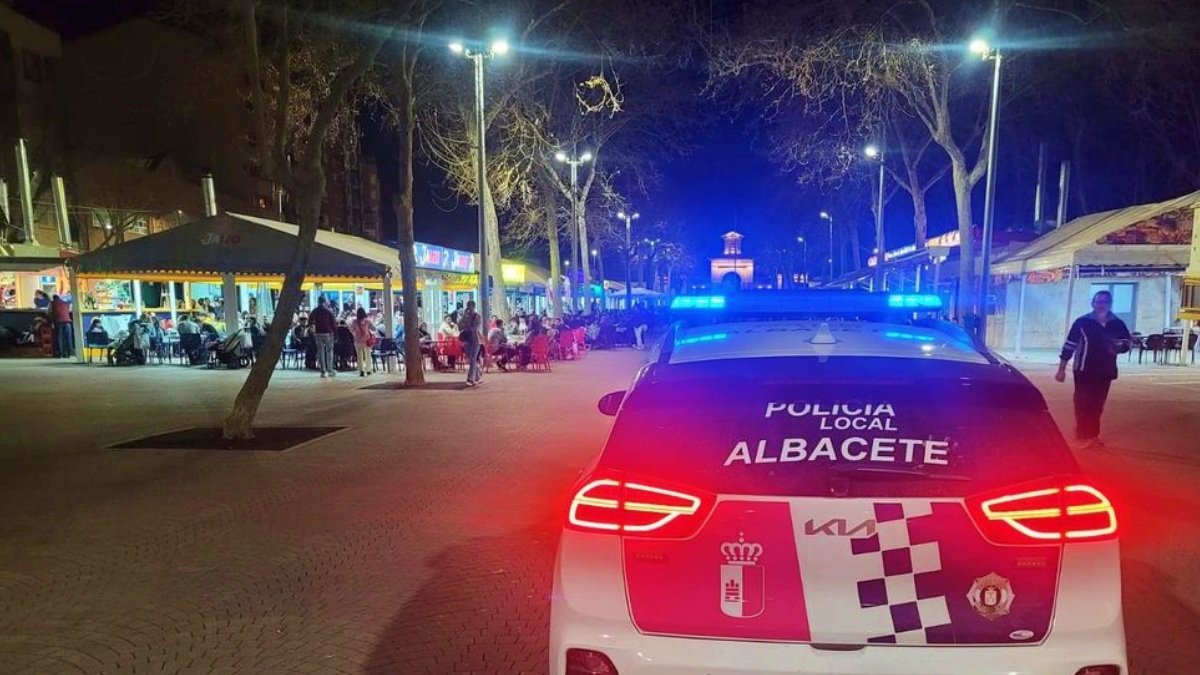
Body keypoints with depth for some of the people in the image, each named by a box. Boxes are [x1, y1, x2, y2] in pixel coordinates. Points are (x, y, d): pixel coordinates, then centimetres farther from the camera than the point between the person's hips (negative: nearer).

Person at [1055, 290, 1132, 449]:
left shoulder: (1118, 324, 5)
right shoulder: (1082, 322, -5)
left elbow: (1126, 343, 16)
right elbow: (1069, 346, -4)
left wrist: (1117, 347, -11)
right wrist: (1061, 369, -5)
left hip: (1105, 371, 4)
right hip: (1084, 370, -4)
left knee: (1097, 405, 10)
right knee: (1083, 403, -5)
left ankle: (1092, 436, 19)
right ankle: (1082, 435, 0)